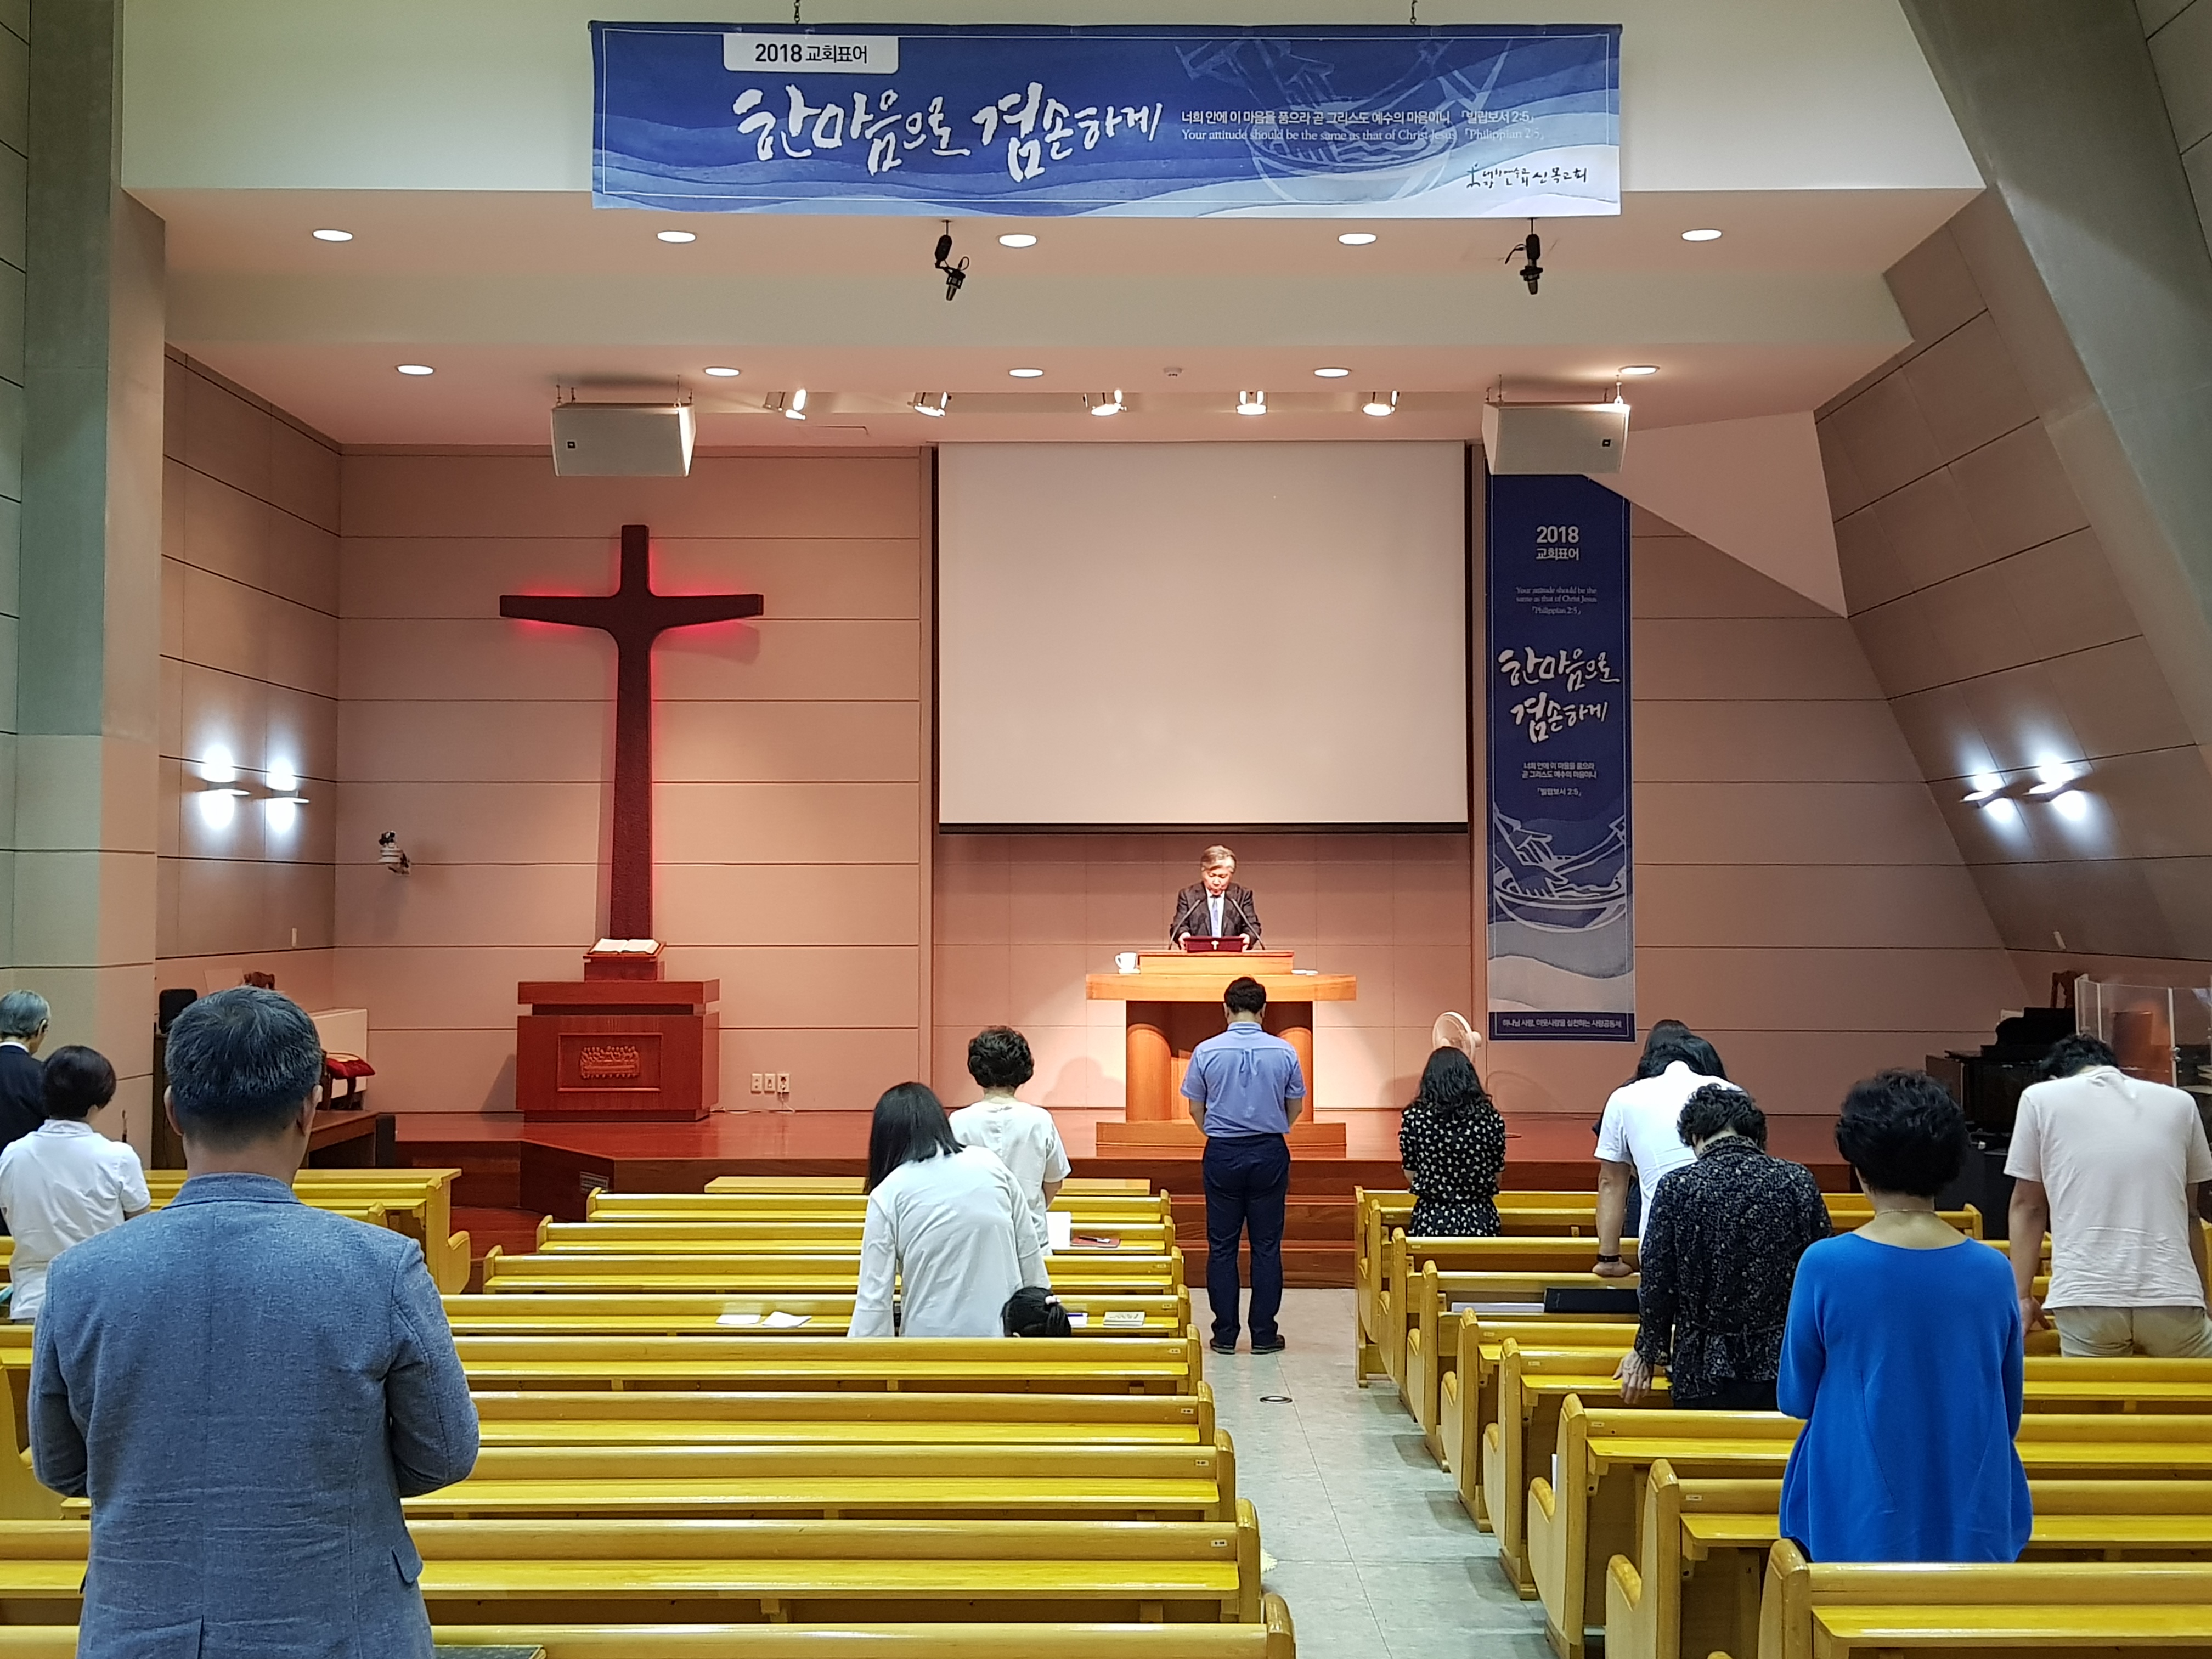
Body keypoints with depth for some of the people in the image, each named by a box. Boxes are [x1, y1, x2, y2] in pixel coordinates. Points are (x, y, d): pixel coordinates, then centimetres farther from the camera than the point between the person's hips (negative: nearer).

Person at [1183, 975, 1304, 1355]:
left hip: (1222, 1154, 0)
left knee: (1222, 1246, 7)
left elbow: (1196, 1109, 4)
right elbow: (1295, 1108, 7)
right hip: (1270, 1153, 0)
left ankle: (1225, 1334, 9)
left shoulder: (1206, 1052, -6)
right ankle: (1264, 1335, 9)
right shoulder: (1284, 1052, -5)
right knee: (1267, 1246, 6)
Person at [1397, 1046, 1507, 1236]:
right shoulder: (1491, 1119, -4)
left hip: (1431, 1220, -1)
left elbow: (1410, 1176, 2)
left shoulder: (1414, 1117, -6)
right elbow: (1496, 1176, 5)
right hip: (1480, 1220, 1)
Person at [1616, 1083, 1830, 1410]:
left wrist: (1647, 1352, 12)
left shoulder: (1678, 1188, -9)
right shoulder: (1799, 1183, -4)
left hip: (1704, 1368, -2)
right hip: (1782, 1367, 2)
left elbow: (1657, 1285, -5)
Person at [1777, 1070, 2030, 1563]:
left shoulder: (1825, 1267, -11)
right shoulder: (1992, 1272, -3)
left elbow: (1795, 1398, 1)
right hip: (1974, 1528, 2)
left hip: (1858, 1527, -2)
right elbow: (2010, 1414, 9)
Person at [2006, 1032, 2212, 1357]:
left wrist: (2022, 1296, 17)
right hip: (2171, 1297, 2)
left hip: (2087, 1298, -2)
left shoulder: (2041, 1098, 7)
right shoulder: (2179, 1103, 13)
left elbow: (2027, 1207, 11)